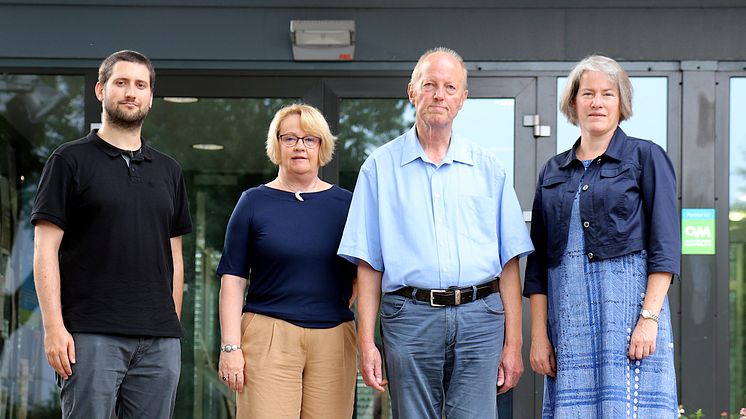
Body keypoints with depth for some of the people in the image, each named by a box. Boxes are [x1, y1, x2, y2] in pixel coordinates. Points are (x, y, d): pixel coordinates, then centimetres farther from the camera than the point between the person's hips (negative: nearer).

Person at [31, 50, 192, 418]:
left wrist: (173, 324, 12)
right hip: (92, 337, -4)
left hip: (160, 339, 4)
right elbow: (45, 249, -3)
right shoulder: (70, 160, 3)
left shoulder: (168, 170, 17)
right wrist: (53, 326, -12)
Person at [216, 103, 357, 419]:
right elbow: (233, 280, 2)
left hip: (333, 337, 2)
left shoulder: (345, 204, 12)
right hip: (268, 335, -2)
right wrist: (231, 346, -5)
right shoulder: (254, 203, 7)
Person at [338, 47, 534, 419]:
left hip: (479, 318, 1)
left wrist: (513, 343, 3)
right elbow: (368, 265, 6)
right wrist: (366, 342, -2)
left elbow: (509, 262, 9)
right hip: (410, 319, 0)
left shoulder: (487, 168, 11)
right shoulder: (380, 167, 8)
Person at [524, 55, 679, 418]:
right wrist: (538, 334, 6)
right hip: (567, 317, 4)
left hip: (629, 306, -4)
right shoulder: (552, 172, 16)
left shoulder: (646, 157, 4)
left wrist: (649, 317, -13)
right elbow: (538, 262, 14)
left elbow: (664, 245, -3)